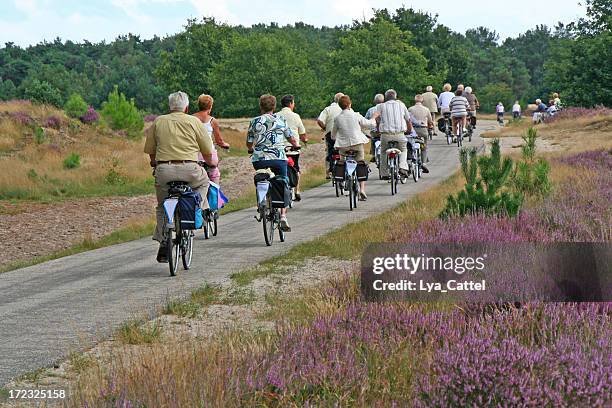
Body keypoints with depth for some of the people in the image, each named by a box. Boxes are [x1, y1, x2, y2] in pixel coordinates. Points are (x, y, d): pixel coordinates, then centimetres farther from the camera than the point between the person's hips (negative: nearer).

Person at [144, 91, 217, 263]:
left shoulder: (158, 121, 13)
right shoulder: (194, 122, 8)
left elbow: (150, 150, 16)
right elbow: (207, 151, 11)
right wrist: (212, 162, 32)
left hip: (163, 171, 2)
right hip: (189, 170, -2)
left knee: (162, 208, 20)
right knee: (203, 181, 31)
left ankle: (163, 245, 12)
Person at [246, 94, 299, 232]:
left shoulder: (255, 122, 5)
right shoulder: (280, 119, 6)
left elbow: (249, 144, 8)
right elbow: (291, 138, 14)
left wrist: (251, 149, 31)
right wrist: (296, 146, 36)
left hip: (259, 159, 0)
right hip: (279, 158, 0)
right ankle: (283, 215, -6)